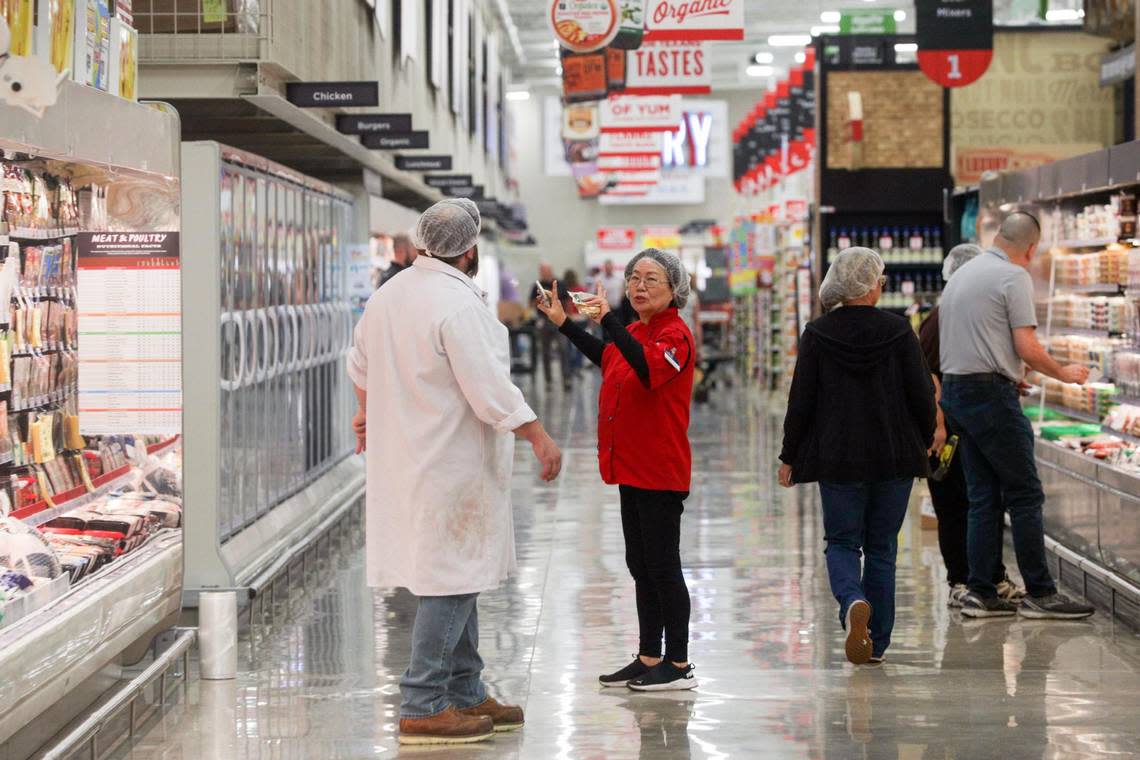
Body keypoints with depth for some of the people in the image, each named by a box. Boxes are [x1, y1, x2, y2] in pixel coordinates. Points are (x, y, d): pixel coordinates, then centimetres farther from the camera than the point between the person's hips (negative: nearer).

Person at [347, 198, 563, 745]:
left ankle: (466, 694, 25)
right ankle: (422, 708, -3)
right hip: (450, 466, -10)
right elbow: (490, 390, -22)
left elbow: (360, 362, 26)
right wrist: (539, 437, -15)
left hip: (404, 457, 10)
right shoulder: (459, 304, -19)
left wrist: (367, 412, 43)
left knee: (455, 578, 17)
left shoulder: (388, 294, 10)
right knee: (450, 581, -5)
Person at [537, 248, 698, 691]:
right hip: (632, 469, 9)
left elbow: (649, 368, -35)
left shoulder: (674, 334, -14)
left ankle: (679, 664, 5)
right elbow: (608, 358, 35)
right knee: (641, 567, 14)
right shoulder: (635, 332, 13)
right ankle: (649, 658, 23)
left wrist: (608, 319, -37)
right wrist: (563, 323, 37)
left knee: (662, 567, -3)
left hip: (660, 471, -9)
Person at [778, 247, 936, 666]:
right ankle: (876, 643, 12)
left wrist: (790, 457, 6)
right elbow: (922, 394, -3)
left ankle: (854, 603, -23)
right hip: (894, 457, 1)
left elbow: (801, 401, -4)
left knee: (842, 542, 8)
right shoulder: (899, 330, -6)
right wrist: (924, 439, 15)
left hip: (837, 457, 0)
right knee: (882, 546, 11)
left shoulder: (817, 334, -5)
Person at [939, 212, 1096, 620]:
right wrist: (1065, 373, 1)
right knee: (1025, 494, -3)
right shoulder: (1014, 277, -9)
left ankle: (980, 592, 9)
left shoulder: (960, 275, 16)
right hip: (992, 393, -8)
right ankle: (1039, 593, -2)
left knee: (983, 495, 10)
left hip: (954, 389, 8)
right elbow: (1027, 348, -14)